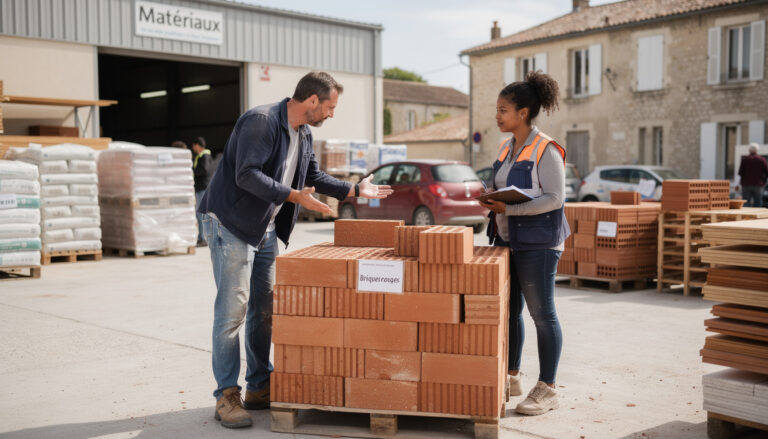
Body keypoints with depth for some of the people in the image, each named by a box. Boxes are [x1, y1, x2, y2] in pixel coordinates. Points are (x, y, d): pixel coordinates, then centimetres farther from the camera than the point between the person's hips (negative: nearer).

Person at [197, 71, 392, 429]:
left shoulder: (304, 134, 11)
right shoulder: (261, 121, -18)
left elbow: (314, 178, 22)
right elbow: (246, 174, -26)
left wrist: (355, 190, 17)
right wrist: (294, 195, -30)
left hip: (266, 228, 9)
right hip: (231, 224, -9)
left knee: (264, 310, 11)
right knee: (232, 310, -7)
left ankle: (259, 388, 22)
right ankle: (226, 396, 1)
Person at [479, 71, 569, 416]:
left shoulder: (546, 151, -13)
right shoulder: (507, 148, 13)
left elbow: (554, 198, -18)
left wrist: (510, 208, -21)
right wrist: (492, 202, 1)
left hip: (537, 242, -8)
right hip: (508, 240, 8)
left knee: (542, 314, -1)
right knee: (509, 310, 13)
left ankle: (547, 390, 9)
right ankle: (511, 378, 27)